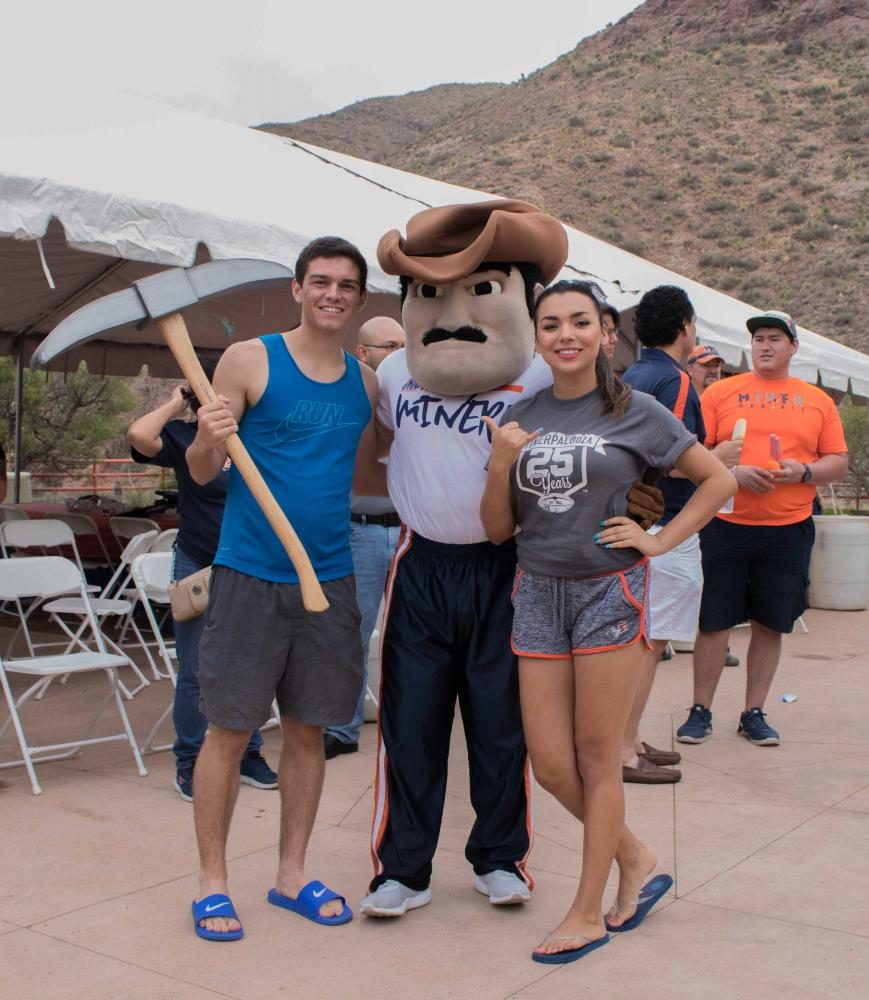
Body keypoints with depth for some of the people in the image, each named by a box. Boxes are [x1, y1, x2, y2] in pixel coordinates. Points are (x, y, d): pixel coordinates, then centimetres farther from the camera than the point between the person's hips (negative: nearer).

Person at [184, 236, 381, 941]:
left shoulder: (367, 382, 9)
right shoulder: (249, 361, -4)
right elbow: (202, 472, -5)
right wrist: (208, 439, -24)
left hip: (330, 577, 4)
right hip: (251, 573, -4)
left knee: (309, 729, 12)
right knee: (230, 729, 2)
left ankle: (291, 874, 26)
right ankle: (212, 881, 17)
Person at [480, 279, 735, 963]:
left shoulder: (634, 412, -3)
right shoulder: (520, 418, 6)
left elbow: (719, 480, 3)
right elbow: (497, 529, 6)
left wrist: (658, 541, -5)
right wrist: (502, 463, -10)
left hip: (609, 591, -4)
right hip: (538, 593, 4)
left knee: (596, 758, 4)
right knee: (551, 764, 5)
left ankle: (589, 914, 18)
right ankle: (635, 859, 30)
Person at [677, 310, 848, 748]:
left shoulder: (817, 400, 9)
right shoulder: (721, 392, 4)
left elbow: (838, 463, 9)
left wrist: (802, 472, -10)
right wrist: (733, 471, -16)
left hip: (789, 530, 2)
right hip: (725, 525, -2)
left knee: (770, 624, 8)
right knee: (713, 621, 2)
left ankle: (754, 713, 21)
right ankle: (700, 710, 15)